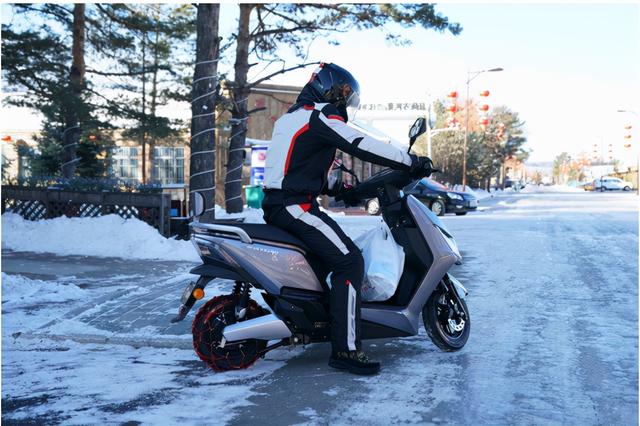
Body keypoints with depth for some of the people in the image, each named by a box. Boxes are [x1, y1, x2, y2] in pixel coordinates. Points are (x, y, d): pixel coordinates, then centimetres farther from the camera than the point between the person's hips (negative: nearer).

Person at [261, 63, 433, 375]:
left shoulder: (292, 116, 23)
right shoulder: (321, 116, -7)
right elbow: (362, 146, -17)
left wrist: (332, 188, 26)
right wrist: (412, 161, -10)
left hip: (277, 204, 11)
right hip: (296, 206, -11)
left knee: (332, 248, 27)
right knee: (349, 261, -16)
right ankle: (345, 349, -18)